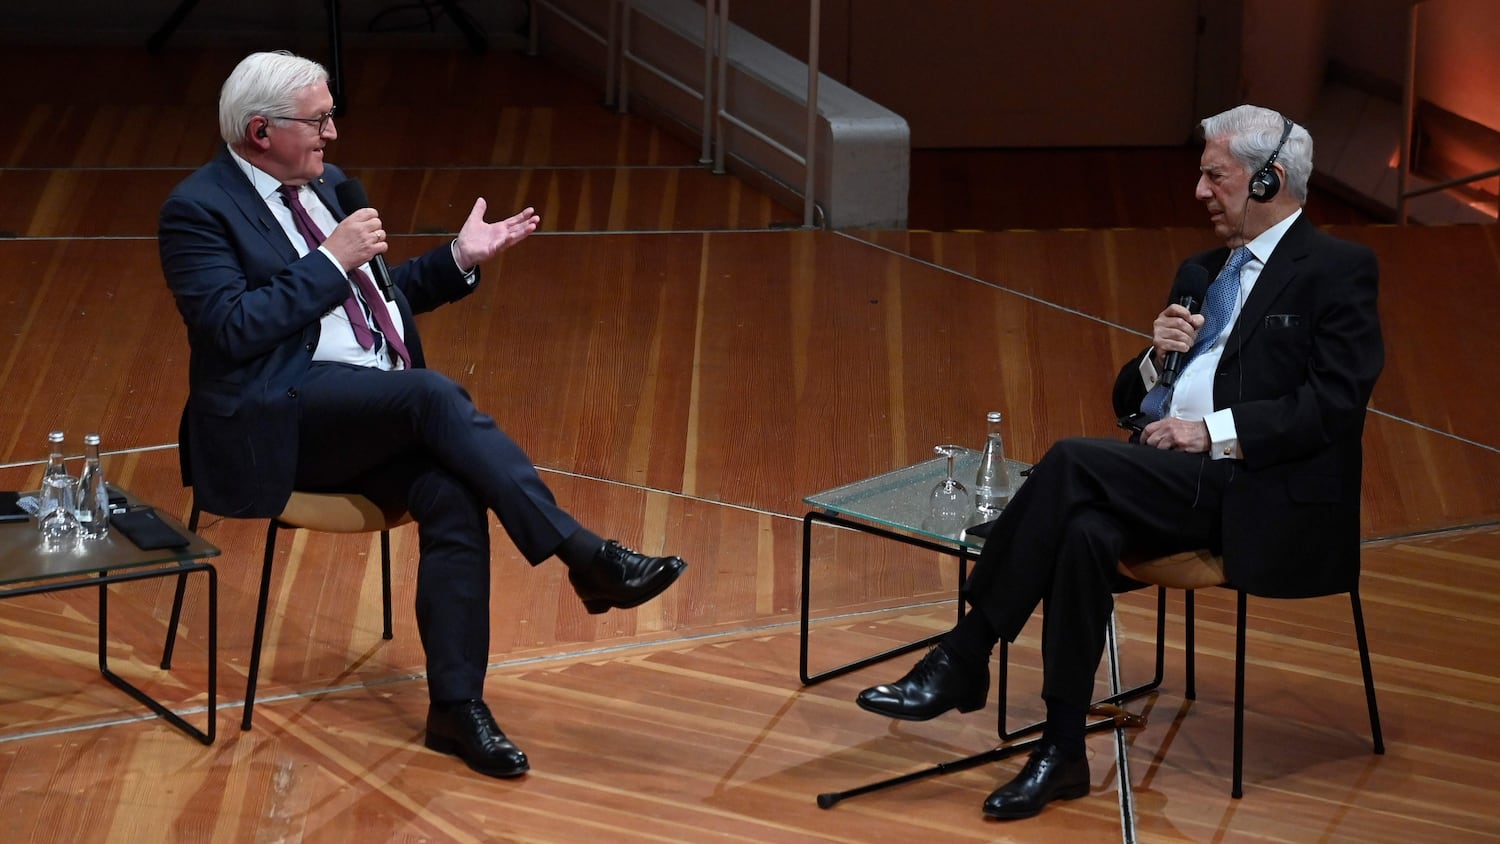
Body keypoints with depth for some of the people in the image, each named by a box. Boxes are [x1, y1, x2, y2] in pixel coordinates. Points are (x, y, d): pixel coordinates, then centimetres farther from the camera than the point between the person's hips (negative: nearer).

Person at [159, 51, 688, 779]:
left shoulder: (326, 186, 17)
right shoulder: (199, 208, -6)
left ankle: (457, 706, -22)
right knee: (431, 392, -32)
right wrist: (331, 261, -15)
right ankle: (583, 556, -31)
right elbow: (232, 328, -17)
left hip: (379, 414, 7)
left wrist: (458, 259, 10)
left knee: (453, 496, -24)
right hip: (279, 419, -7)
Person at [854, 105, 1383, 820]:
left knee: (1073, 462, -27)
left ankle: (965, 656, -19)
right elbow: (1129, 400, 24)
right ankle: (1061, 753, -25)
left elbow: (1335, 403, -13)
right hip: (1176, 484, 6)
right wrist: (1156, 357, 2)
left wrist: (1215, 432, -17)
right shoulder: (1203, 271, 23)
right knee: (1086, 531, -29)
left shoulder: (1339, 270, 0)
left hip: (1263, 498, -6)